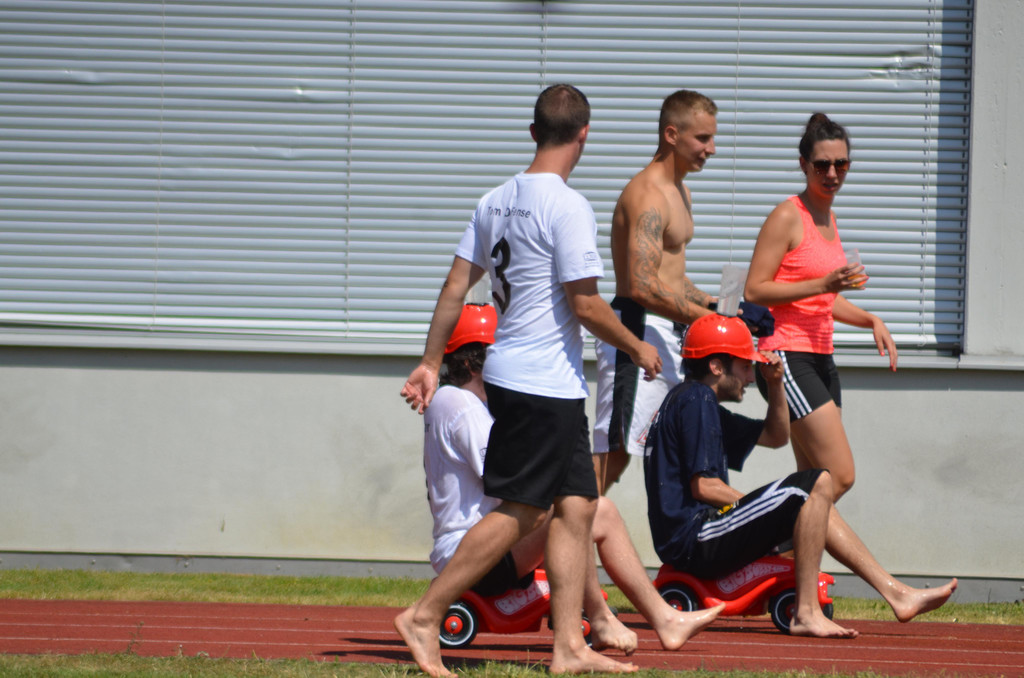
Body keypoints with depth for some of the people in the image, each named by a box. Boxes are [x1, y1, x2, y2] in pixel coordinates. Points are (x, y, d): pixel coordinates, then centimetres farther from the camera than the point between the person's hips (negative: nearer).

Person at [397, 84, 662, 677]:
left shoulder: (496, 201, 11)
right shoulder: (567, 206, -14)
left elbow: (456, 287, 13)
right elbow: (585, 304, -16)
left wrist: (431, 363, 19)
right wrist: (638, 348, -1)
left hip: (511, 373, 9)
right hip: (545, 383, -9)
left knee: (577, 505, 9)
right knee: (520, 512, -5)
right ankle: (424, 616, -3)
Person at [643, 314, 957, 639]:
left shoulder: (699, 402, 22)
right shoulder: (696, 399, -11)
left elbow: (776, 436, 31)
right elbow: (702, 486, -19)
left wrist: (775, 383, 16)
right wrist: (758, 505, -8)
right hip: (694, 539, -11)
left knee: (817, 501, 24)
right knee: (816, 484, -18)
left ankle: (897, 593, 21)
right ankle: (807, 612, -20)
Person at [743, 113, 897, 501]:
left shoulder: (829, 218, 18)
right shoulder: (787, 217, -9)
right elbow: (754, 291, -16)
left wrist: (871, 321, 13)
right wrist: (823, 285, -22)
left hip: (819, 358, 9)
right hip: (788, 356, -9)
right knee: (840, 476, -15)